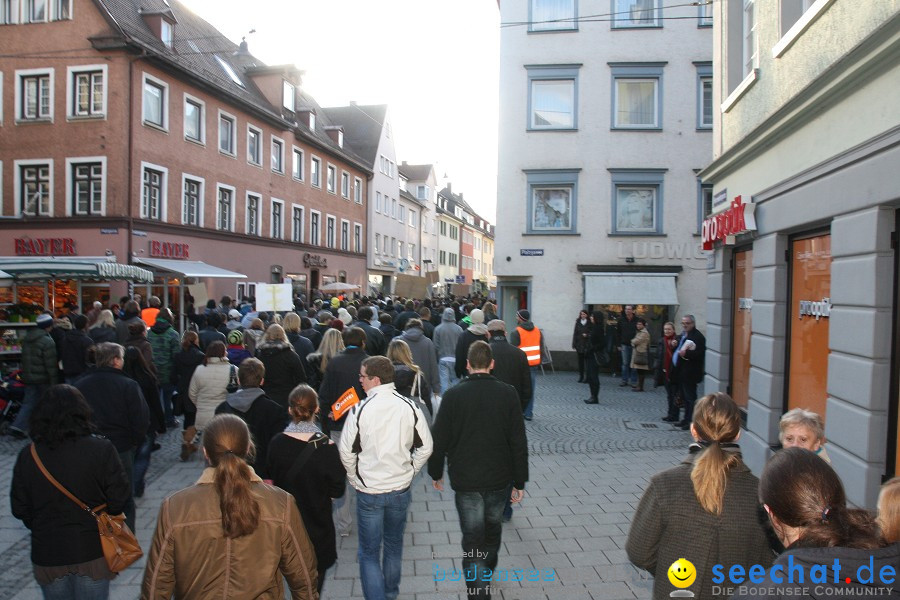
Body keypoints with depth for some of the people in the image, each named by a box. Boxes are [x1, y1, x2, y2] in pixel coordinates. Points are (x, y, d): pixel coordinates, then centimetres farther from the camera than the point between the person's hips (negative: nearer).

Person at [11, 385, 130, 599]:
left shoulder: (27, 456, -9)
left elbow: (20, 509, -1)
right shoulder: (101, 449, -18)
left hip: (47, 554, 3)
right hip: (92, 551, -2)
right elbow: (118, 498, -15)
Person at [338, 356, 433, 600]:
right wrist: (409, 470, 10)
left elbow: (347, 452, -9)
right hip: (401, 489, 4)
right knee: (394, 544, 24)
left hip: (368, 491, -3)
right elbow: (425, 447, -4)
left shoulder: (360, 410, -17)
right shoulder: (410, 407, -11)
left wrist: (354, 478, 8)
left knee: (369, 552, 12)